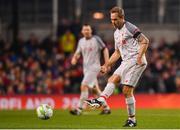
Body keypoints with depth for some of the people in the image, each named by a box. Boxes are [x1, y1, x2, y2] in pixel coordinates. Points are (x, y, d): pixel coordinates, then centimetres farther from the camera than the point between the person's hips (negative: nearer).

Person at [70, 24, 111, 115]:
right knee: (95, 88, 12)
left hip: (94, 67, -7)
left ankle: (79, 109, -18)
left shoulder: (96, 39, -7)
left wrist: (107, 64, -8)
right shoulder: (81, 41, 10)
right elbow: (78, 52, 20)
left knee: (84, 86, -17)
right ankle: (106, 108, 23)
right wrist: (74, 58, -3)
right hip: (86, 68, 7)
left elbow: (105, 49, -2)